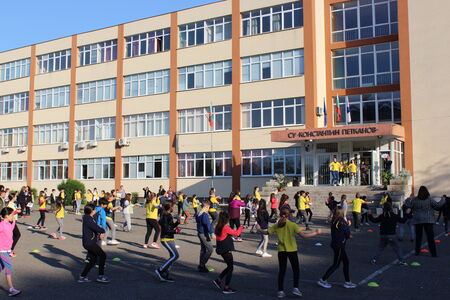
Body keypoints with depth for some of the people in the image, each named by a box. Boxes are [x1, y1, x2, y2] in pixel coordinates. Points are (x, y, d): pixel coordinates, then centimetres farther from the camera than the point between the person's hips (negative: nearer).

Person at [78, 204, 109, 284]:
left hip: (91, 242, 10)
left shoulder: (90, 218, 13)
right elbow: (97, 228, -25)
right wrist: (103, 231, -4)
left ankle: (82, 277, 21)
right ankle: (101, 276, -3)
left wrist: (101, 233, 1)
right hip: (89, 243, -10)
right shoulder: (88, 219, -19)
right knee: (102, 255, -8)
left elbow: (96, 226, 19)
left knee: (93, 260, 15)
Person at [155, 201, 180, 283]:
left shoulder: (169, 216, 14)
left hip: (170, 239, 10)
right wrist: (175, 231, -23)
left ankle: (165, 275, 15)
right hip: (166, 239, -10)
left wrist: (177, 222, 6)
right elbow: (166, 229, -21)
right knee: (175, 255, -13)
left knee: (173, 256, 10)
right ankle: (160, 270, -6)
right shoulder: (165, 216, -16)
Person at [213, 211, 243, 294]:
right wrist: (241, 227, 3)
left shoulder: (217, 227, 3)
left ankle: (218, 280, 21)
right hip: (226, 250, -8)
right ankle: (226, 288, 7)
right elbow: (236, 233, -13)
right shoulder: (226, 228, -21)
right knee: (230, 268, 3)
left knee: (229, 267, 21)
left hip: (220, 249, 8)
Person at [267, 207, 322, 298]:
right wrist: (316, 233, -7)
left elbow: (267, 232, 4)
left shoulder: (277, 225, -4)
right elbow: (304, 236, -17)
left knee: (282, 270, 11)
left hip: (281, 251, 3)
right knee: (296, 269, 16)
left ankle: (280, 291, 9)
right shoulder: (292, 225, -12)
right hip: (292, 250, -2)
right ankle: (295, 288, 7)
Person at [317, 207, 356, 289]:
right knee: (336, 264, 3)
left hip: (335, 245, 9)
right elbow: (347, 233, -12)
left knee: (346, 262, 16)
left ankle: (347, 282, 24)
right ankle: (323, 280, 9)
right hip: (339, 246, -9)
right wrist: (348, 225, 3)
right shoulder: (341, 222, -21)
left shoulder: (334, 221, 4)